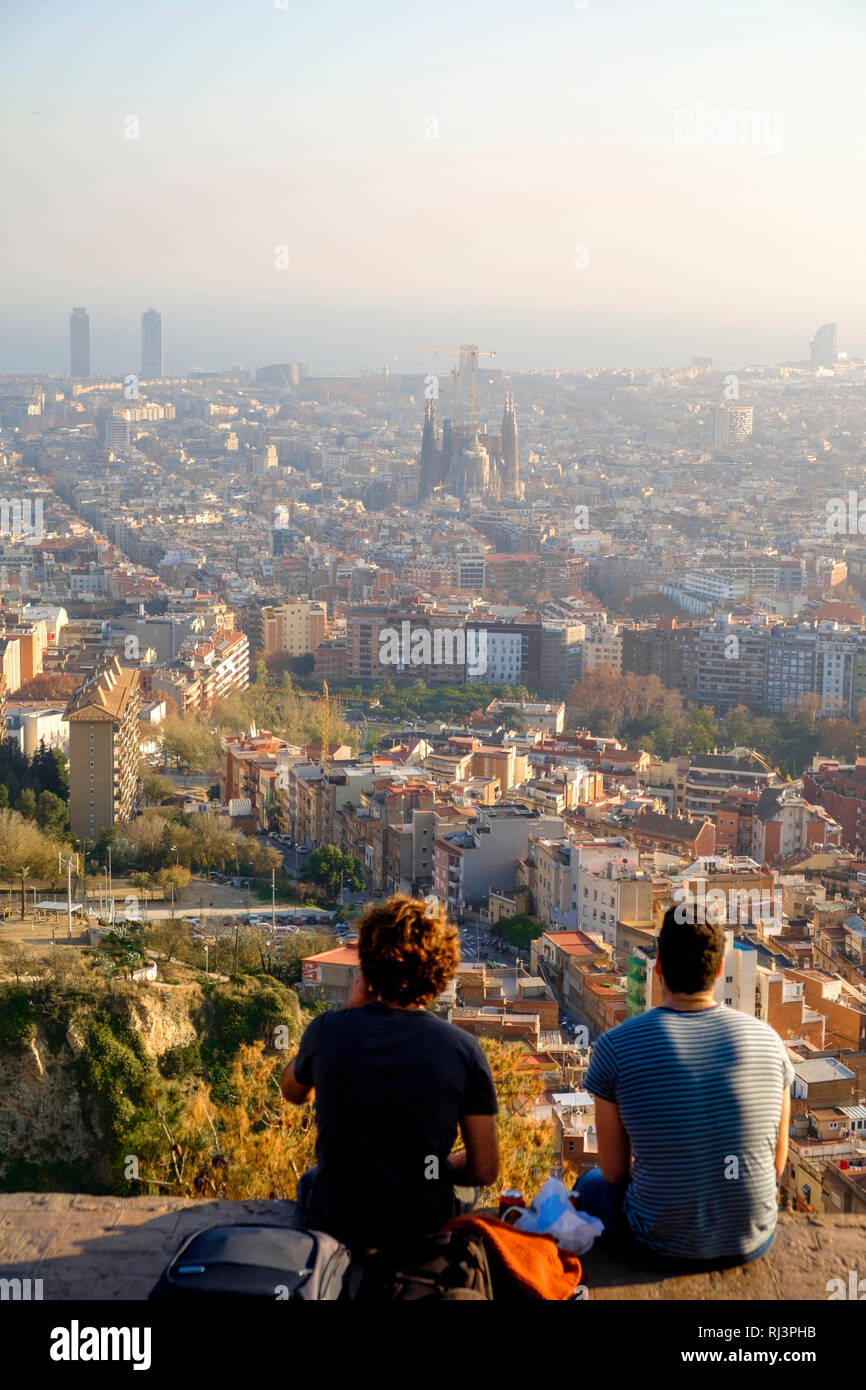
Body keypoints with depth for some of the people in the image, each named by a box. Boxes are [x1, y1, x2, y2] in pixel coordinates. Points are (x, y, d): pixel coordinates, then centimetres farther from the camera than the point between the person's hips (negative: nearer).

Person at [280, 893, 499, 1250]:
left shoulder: (329, 1029, -13)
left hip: (333, 1222, 0)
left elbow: (292, 1092, 12)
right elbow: (485, 1170, -10)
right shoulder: (462, 1050, -15)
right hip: (423, 1227, 0)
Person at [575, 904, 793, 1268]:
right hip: (752, 1244, 2)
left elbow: (613, 1170, -6)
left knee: (591, 1185, 33)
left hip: (659, 1244, -2)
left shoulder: (615, 1047, -14)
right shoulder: (765, 1039, -8)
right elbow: (777, 1164, 1)